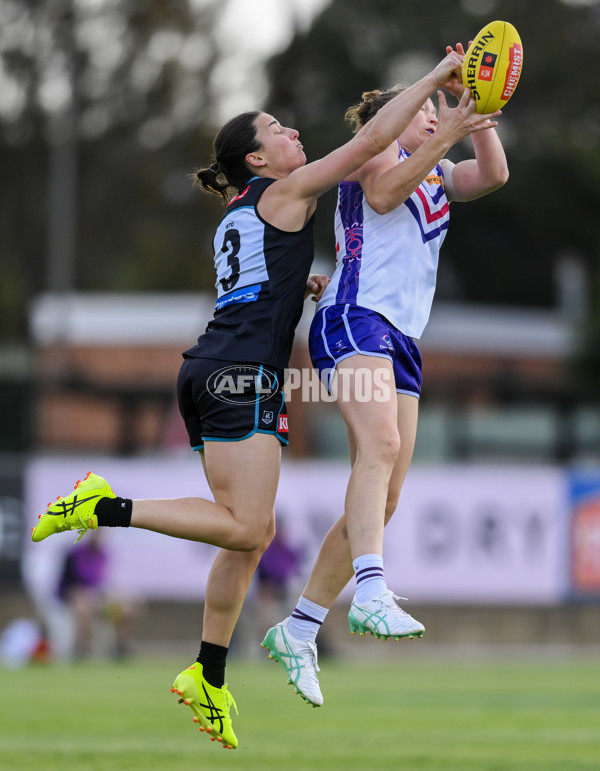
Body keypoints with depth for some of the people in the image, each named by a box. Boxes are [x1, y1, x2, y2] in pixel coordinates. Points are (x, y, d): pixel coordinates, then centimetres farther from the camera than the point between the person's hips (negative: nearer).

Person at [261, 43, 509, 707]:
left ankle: (298, 631, 7)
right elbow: (383, 192, -14)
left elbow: (493, 174, 13)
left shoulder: (436, 176, 29)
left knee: (382, 499, 1)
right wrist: (443, 137, -25)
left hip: (401, 342, 8)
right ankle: (371, 595, -48)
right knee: (380, 444, -31)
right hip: (353, 320, -8)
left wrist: (475, 109, 1)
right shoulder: (374, 147, 8)